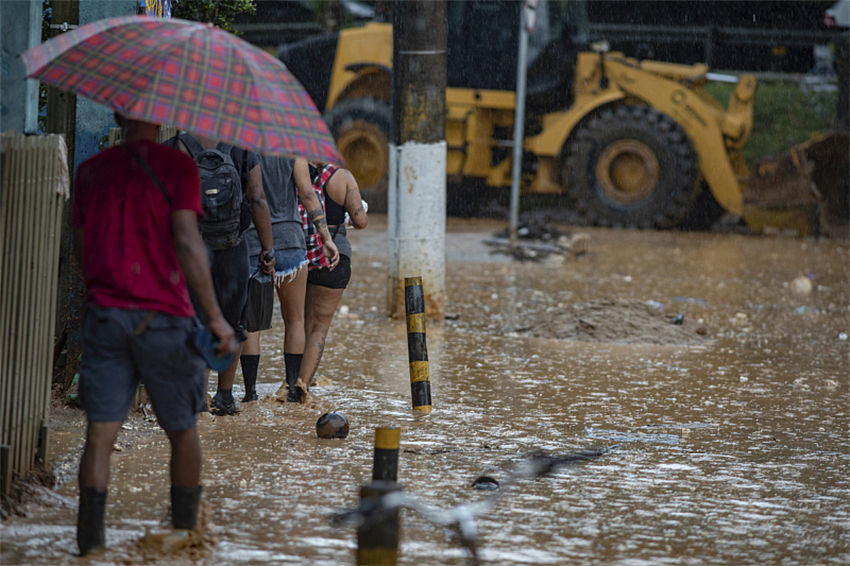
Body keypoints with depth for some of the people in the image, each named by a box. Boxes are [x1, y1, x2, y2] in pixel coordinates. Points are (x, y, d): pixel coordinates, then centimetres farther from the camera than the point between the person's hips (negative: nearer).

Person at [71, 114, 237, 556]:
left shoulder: (90, 170, 7)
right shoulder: (176, 166, -6)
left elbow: (80, 246, 13)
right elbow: (187, 242, -13)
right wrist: (215, 317, -10)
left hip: (104, 315, 3)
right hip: (163, 316, -3)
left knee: (100, 432, -2)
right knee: (182, 430, 14)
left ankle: (90, 530, -15)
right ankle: (186, 529, 24)